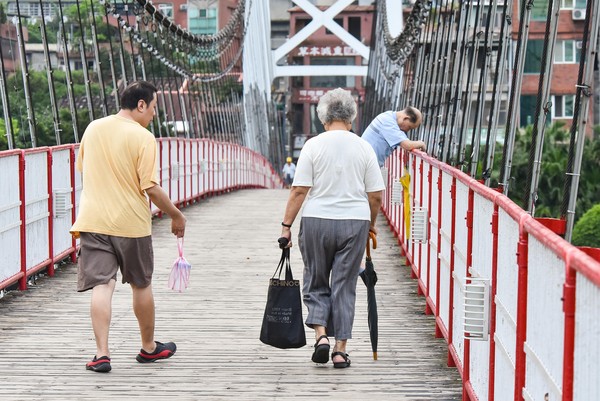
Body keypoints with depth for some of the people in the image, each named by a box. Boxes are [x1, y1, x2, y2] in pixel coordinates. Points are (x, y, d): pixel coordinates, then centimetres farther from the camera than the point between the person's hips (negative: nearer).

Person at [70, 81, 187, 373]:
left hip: (93, 220, 3)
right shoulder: (142, 137, -11)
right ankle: (148, 347, 28)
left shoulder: (93, 129, 7)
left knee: (101, 286, -2)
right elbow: (151, 187, -16)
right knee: (141, 286, 14)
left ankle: (102, 353, -12)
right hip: (131, 223, -3)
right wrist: (176, 215, -3)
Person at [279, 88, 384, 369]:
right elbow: (376, 195, 3)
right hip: (355, 222, 1)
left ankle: (321, 334, -3)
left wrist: (286, 225, -2)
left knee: (315, 282, 14)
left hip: (317, 221, -1)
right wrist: (371, 224, 19)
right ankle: (340, 350, 8)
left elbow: (299, 190, -8)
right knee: (345, 286, 8)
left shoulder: (313, 145, -4)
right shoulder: (364, 148, 2)